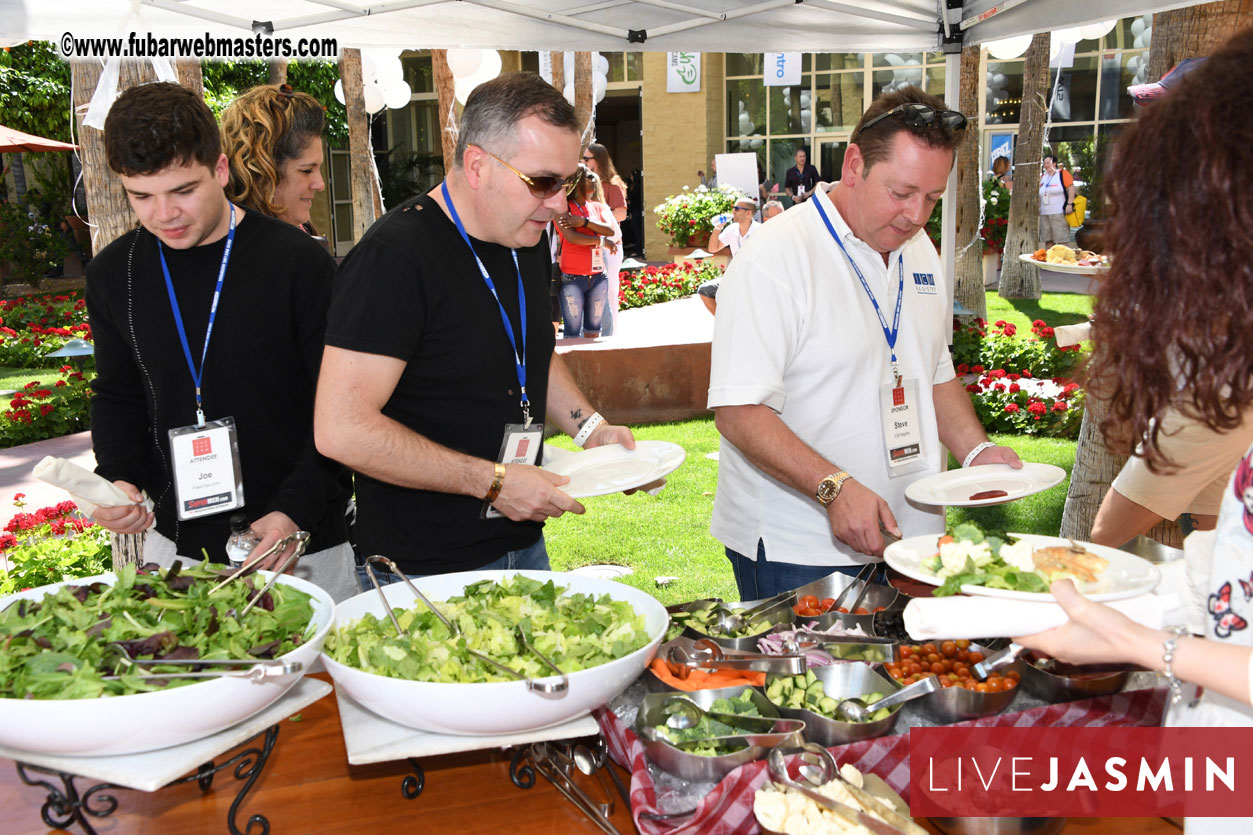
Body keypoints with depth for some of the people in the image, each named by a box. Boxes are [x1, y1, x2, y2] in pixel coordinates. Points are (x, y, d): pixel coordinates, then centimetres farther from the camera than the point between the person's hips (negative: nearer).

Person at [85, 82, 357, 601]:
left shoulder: (297, 261, -13)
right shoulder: (113, 275, 2)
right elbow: (118, 397, 14)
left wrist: (297, 508, -19)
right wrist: (119, 477, -4)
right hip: (176, 543, 4)